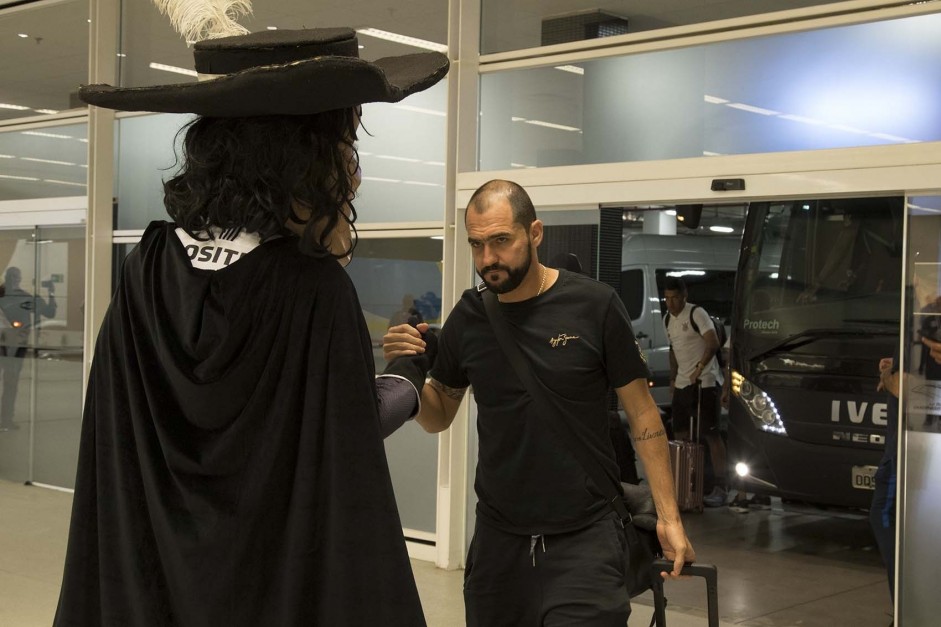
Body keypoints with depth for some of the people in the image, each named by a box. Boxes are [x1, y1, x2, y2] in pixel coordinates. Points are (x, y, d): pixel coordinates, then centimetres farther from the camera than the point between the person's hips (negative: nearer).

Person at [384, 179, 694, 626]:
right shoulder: (468, 318, 1)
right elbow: (437, 418, 12)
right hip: (497, 538, 4)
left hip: (585, 537, -4)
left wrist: (668, 516, -7)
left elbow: (642, 413, -3)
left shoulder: (594, 306, -9)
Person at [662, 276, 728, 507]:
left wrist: (700, 367, -32)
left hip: (704, 382, -8)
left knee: (711, 434, -10)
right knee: (681, 433, 12)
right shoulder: (667, 319, 13)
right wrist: (673, 378, 19)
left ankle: (722, 487, -9)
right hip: (682, 383, 8)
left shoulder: (697, 314, -12)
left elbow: (713, 343, -23)